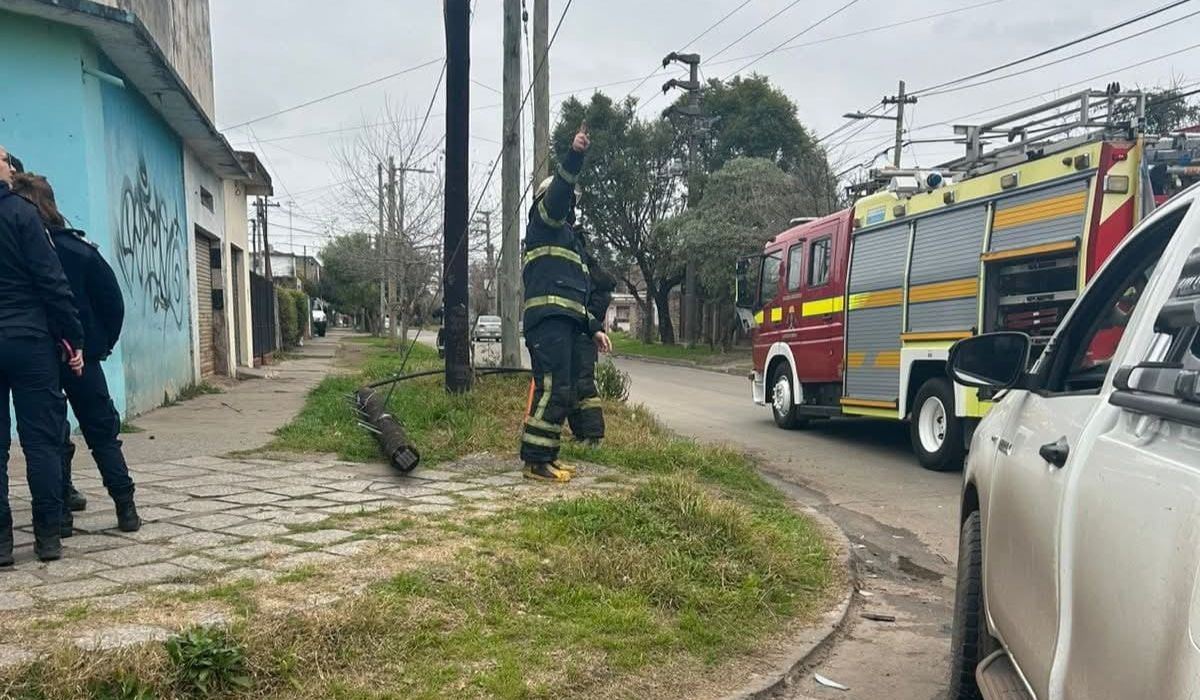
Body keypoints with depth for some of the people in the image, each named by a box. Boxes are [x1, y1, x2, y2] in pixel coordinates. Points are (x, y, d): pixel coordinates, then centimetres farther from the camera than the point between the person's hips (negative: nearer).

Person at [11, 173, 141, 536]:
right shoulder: (79, 248, -4)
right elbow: (112, 300, -4)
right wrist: (102, 343, 5)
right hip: (80, 355, 0)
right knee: (102, 431, 10)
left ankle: (60, 515, 10)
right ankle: (126, 508, 7)